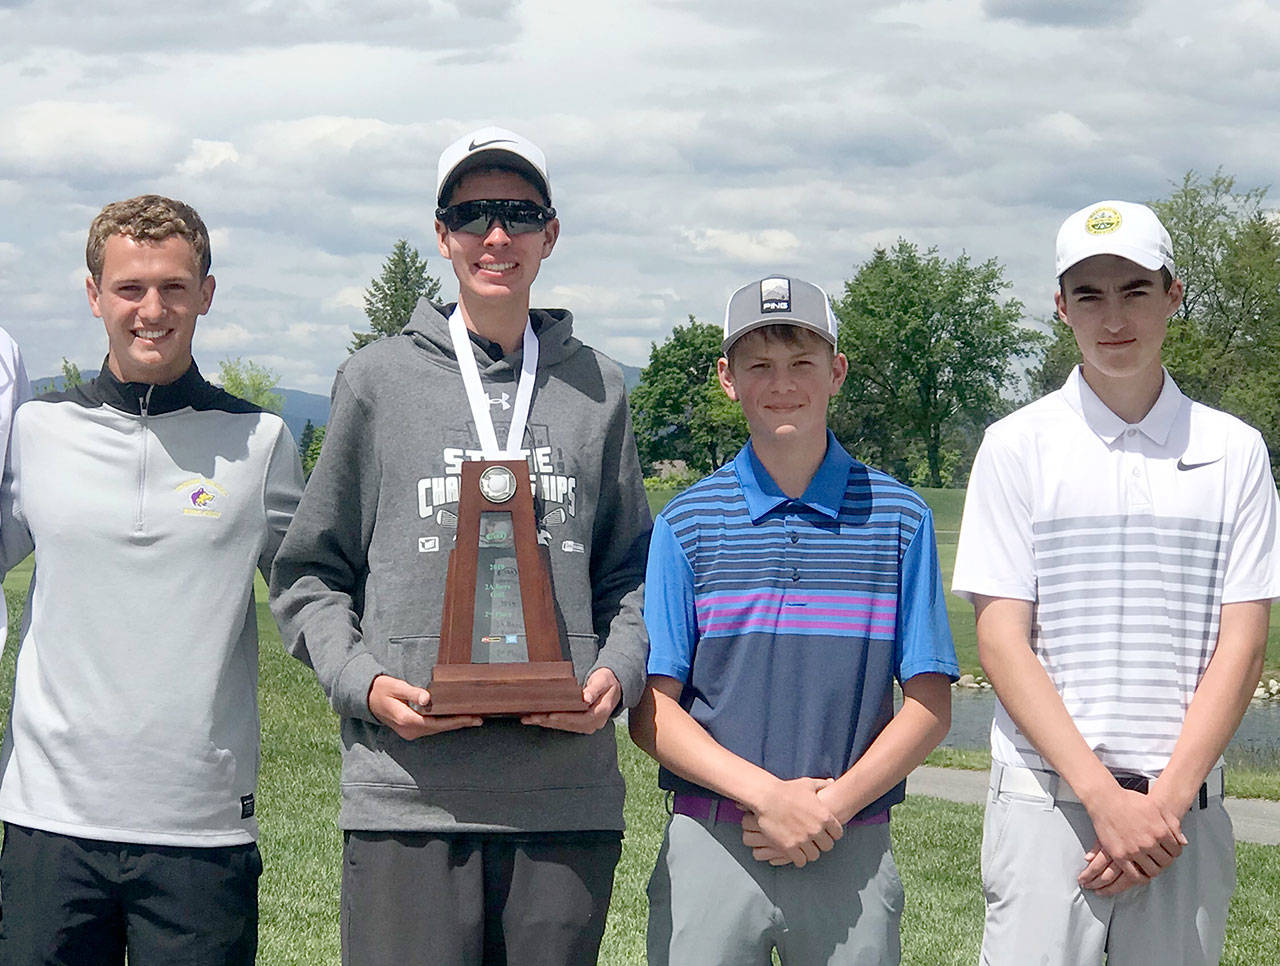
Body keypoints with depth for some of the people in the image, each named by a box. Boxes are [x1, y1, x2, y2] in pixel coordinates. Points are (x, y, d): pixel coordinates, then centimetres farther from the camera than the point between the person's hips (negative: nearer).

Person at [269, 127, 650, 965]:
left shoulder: (597, 387, 14)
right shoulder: (379, 380, 8)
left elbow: (629, 572, 18)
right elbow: (311, 573, 10)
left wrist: (619, 674, -1)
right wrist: (363, 682, -7)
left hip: (568, 796, 2)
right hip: (408, 795, -2)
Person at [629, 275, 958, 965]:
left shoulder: (900, 518, 5)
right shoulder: (686, 523, 4)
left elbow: (930, 705, 4)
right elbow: (651, 708, 0)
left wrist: (832, 805, -9)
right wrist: (766, 794, -13)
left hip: (853, 852, 0)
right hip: (710, 848, 0)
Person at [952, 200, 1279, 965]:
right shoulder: (1019, 446, 3)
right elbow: (1002, 642, -3)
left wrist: (1167, 800, -9)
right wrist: (1106, 798, -12)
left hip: (1186, 808, 1)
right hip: (1046, 801, -1)